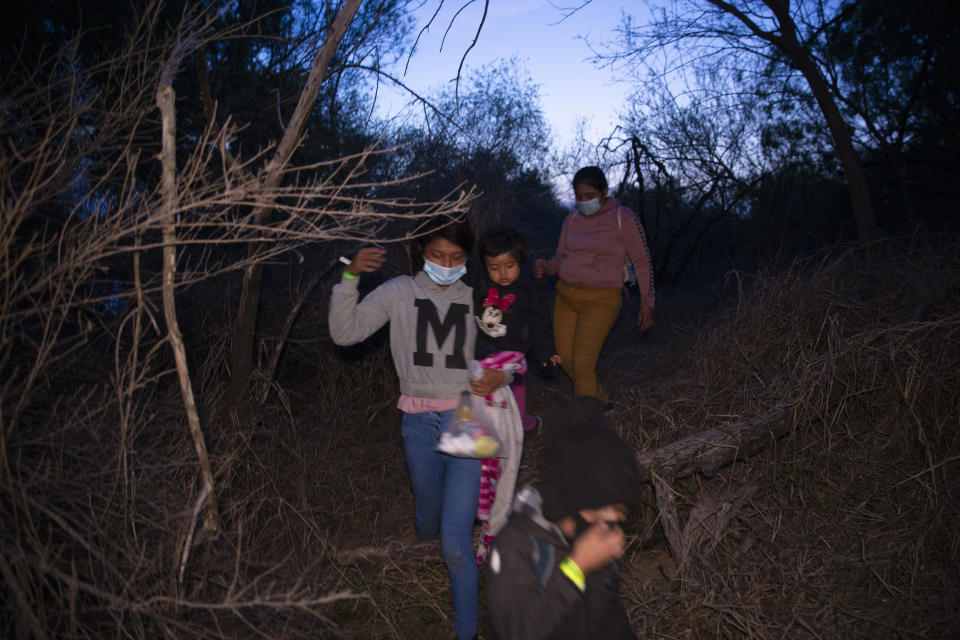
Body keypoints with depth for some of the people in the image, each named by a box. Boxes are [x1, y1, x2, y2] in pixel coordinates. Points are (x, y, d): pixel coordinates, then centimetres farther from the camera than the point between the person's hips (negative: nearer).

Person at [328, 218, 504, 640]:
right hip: (419, 424, 2)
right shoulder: (399, 292, 1)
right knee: (428, 519, 22)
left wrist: (502, 375, -11)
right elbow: (345, 332, -6)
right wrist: (351, 276, -18)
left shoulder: (476, 298, 1)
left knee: (456, 544, -4)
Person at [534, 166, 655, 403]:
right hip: (566, 295, 6)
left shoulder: (623, 218, -6)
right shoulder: (572, 219, 8)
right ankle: (601, 401, 34)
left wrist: (647, 304, -6)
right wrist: (545, 266, -7)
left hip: (600, 301, -6)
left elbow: (642, 262, -2)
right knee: (566, 359, 10)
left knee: (582, 366, -11)